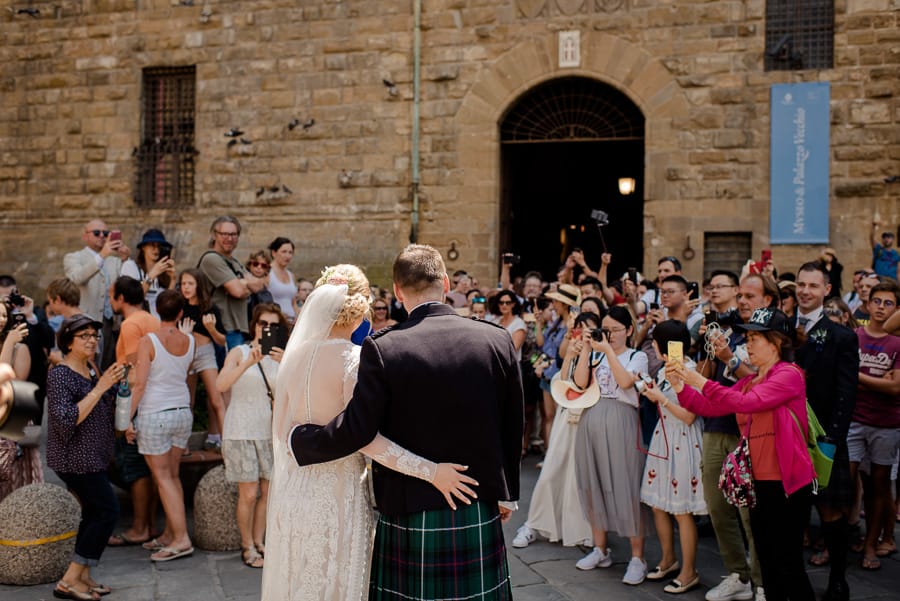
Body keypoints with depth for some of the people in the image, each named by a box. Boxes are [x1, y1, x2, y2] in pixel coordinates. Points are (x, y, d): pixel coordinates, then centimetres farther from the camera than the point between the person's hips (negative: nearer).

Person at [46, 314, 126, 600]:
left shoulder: (92, 370, 10)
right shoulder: (60, 375, -16)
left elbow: (103, 409, 20)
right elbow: (66, 421, -26)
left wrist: (116, 384, 0)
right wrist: (100, 388, -27)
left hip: (92, 456, 9)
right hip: (75, 457, -9)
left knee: (94, 512, 9)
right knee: (108, 510, -11)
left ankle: (83, 576, 16)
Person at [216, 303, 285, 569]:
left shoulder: (279, 356, 9)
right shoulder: (240, 352, -1)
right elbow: (221, 385, -17)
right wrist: (248, 363, -27)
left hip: (269, 432, 4)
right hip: (242, 431, -4)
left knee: (267, 492, 5)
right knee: (249, 494, -4)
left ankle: (258, 542, 19)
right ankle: (247, 546, 10)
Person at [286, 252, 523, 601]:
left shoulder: (382, 349, -13)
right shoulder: (497, 340, -4)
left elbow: (355, 432, -15)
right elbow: (512, 427, 3)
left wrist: (297, 438, 3)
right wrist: (507, 494, 16)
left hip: (409, 516, -2)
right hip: (479, 517, 2)